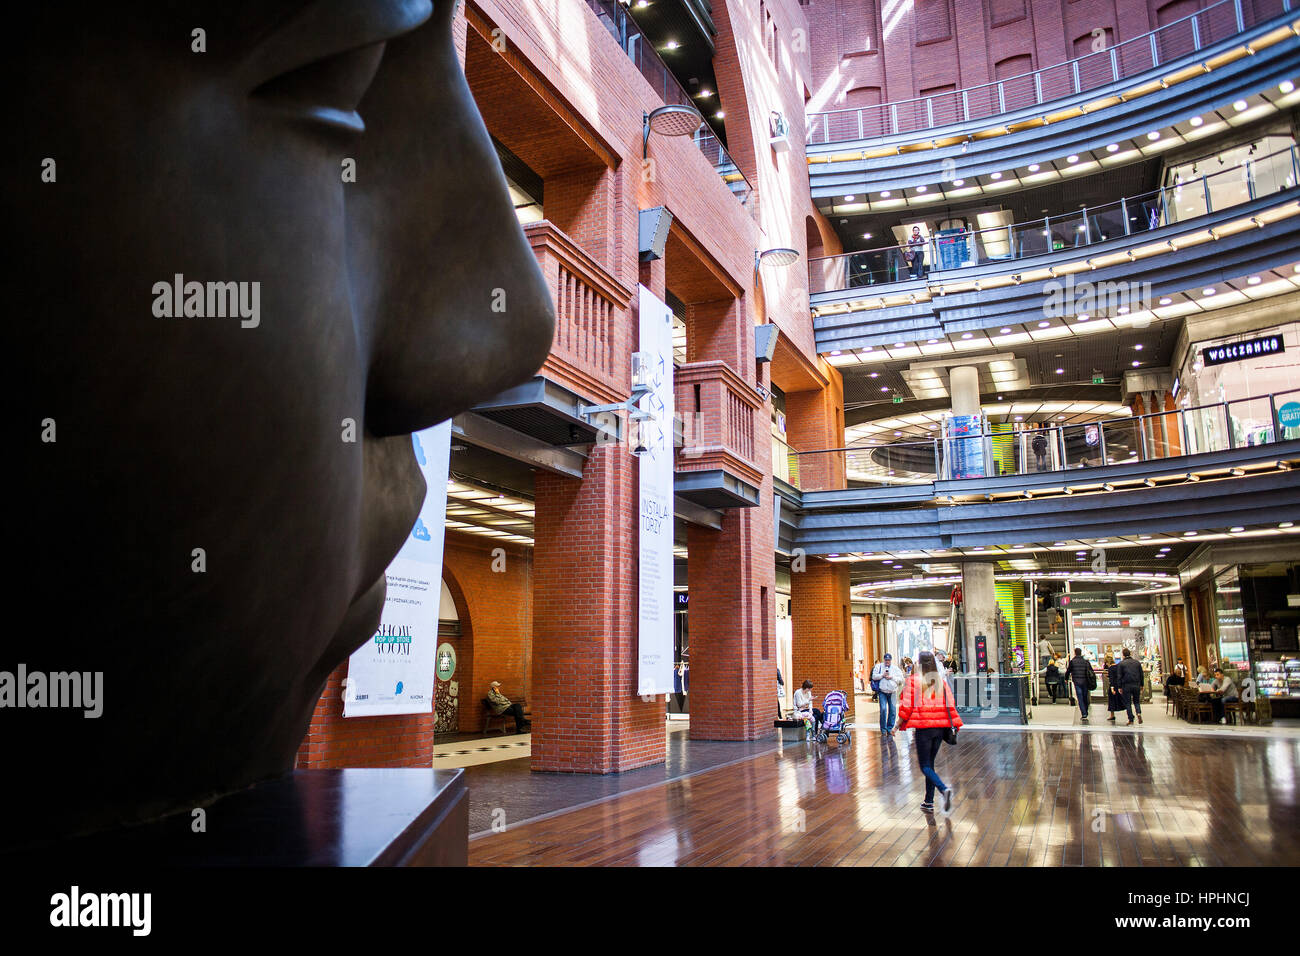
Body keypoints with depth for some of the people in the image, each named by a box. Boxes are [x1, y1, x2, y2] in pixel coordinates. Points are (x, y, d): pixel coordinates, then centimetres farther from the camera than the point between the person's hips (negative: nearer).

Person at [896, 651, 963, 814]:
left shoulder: (914, 680, -7)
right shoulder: (941, 681, 6)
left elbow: (907, 705, -7)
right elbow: (950, 705, 6)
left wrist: (899, 724, 4)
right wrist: (954, 726, 12)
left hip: (923, 728, -5)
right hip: (940, 727, 5)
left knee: (925, 766, 0)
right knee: (930, 763, 15)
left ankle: (944, 789, -25)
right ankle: (929, 802, 17)